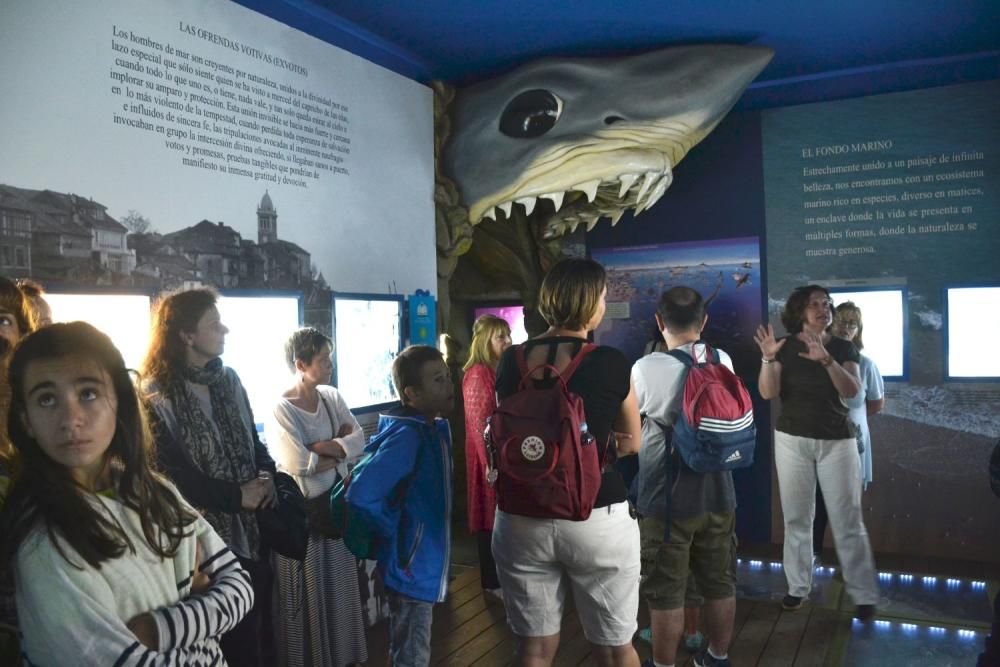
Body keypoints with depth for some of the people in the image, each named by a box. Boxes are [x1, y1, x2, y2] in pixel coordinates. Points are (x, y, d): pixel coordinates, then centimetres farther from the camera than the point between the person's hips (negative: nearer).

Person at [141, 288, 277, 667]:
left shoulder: (228, 379, 7)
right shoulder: (155, 397, -14)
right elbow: (171, 473, -17)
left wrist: (267, 475, -7)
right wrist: (237, 496, -16)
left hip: (251, 527, 6)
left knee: (257, 624, 17)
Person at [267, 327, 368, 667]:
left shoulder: (331, 397, 2)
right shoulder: (281, 409, -17)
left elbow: (359, 441, -5)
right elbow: (298, 463, -26)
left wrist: (321, 447, -20)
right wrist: (339, 450, -12)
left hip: (337, 500, 6)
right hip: (302, 508, -6)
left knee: (340, 583, 18)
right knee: (308, 590, 8)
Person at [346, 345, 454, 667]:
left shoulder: (435, 429, 3)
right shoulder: (407, 437, -25)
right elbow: (361, 496, -33)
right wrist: (396, 531, -20)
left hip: (424, 561, 9)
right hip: (411, 565, -8)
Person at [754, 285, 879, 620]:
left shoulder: (843, 347, 1)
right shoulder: (785, 346, -1)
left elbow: (852, 391, -14)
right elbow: (768, 393, -11)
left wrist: (826, 359, -30)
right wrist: (768, 358, -26)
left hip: (837, 441, 0)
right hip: (792, 440, 1)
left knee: (848, 520, 0)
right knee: (796, 517, 7)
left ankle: (865, 595, 10)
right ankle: (798, 586, 18)